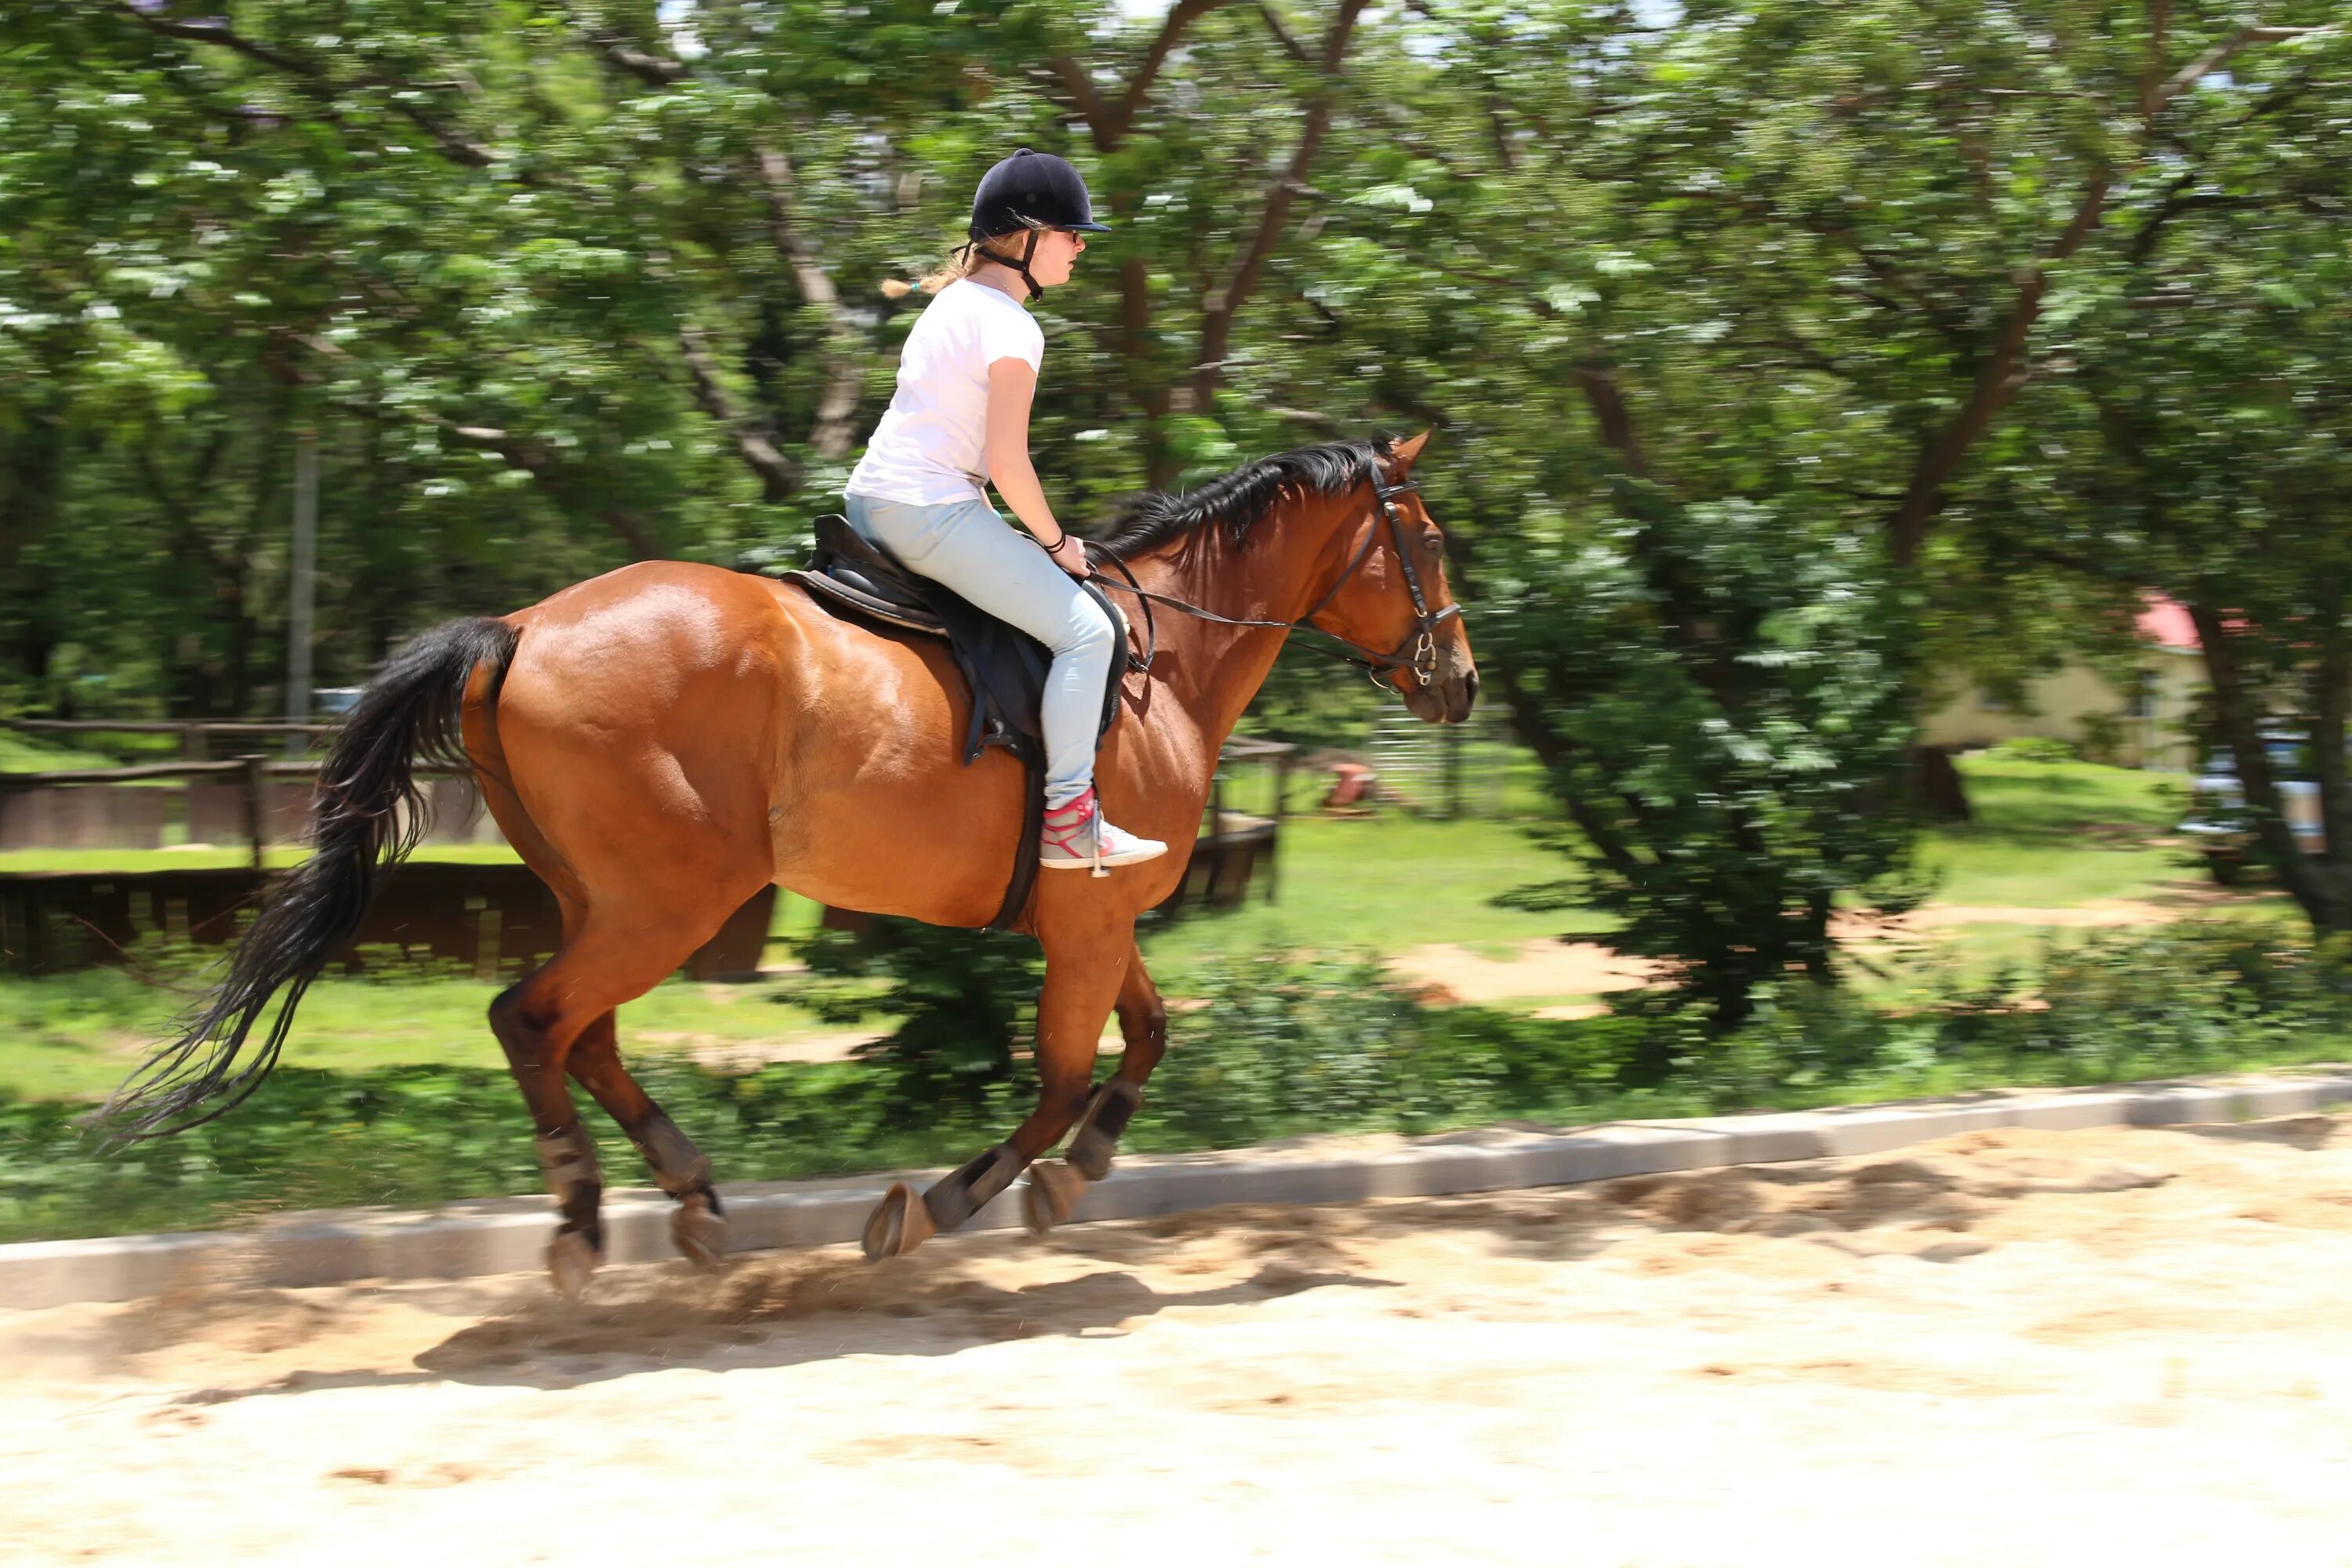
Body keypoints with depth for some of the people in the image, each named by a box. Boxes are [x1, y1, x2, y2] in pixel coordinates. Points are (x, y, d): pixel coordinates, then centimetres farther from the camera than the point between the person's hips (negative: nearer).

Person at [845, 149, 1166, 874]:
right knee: (1086, 630, -11)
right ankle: (1068, 819, -14)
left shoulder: (952, 299, 16)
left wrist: (998, 531, 22)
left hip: (870, 501, 11)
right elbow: (1007, 462, -18)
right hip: (931, 512, -11)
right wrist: (1056, 542, -4)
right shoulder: (1012, 328, -13)